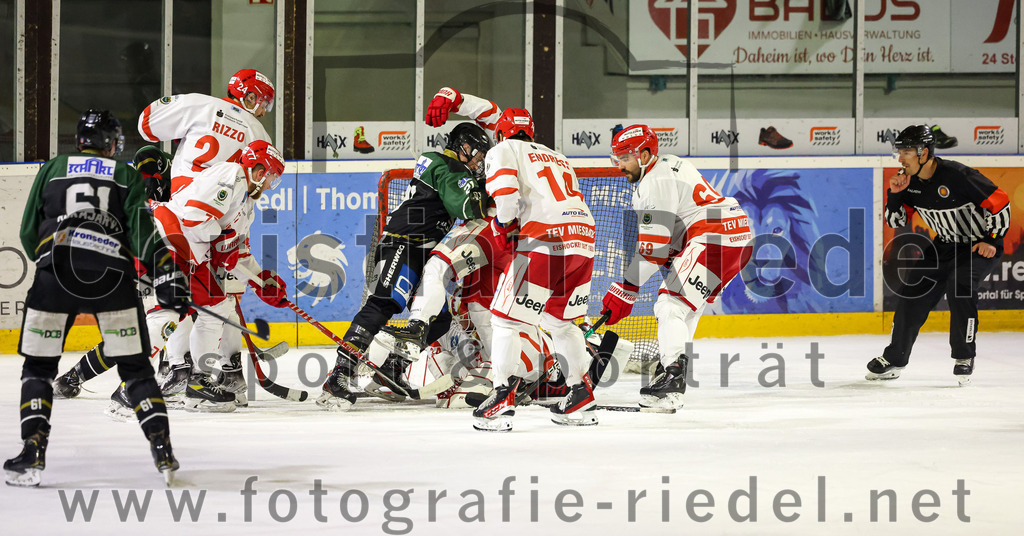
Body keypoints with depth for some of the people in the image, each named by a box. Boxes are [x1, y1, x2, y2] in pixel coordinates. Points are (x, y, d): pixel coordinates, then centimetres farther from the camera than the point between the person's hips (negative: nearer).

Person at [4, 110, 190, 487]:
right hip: (112, 277, 0)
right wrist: (165, 273, -6)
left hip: (55, 272, 0)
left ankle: (33, 452, -3)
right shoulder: (126, 175, 18)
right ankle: (163, 452, 1)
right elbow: (140, 226, 1)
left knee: (38, 366, 11)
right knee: (135, 367, 9)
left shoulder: (51, 170, 21)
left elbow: (28, 233, 19)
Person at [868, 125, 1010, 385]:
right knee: (912, 292, 3)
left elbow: (1000, 202, -23)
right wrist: (896, 194, -16)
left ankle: (964, 357, -14)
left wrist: (992, 241, -20)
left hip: (980, 245, -7)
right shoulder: (909, 180, -8)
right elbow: (895, 221, 1)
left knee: (959, 286, -30)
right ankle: (894, 359, 19)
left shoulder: (958, 176, -29)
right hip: (945, 245, 7)